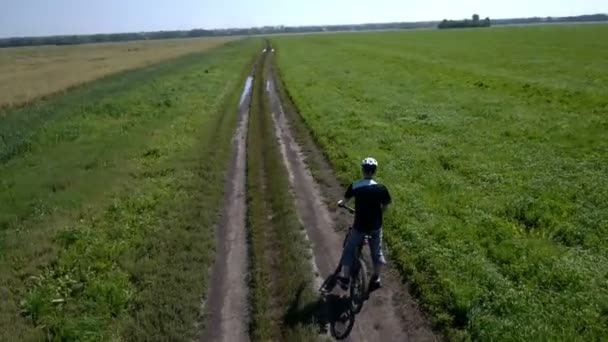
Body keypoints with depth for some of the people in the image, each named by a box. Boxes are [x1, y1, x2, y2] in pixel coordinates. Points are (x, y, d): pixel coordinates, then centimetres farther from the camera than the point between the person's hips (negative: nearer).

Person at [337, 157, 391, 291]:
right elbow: (385, 207, 1)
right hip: (376, 226, 1)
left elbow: (345, 201, 5)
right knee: (377, 252, 22)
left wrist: (340, 203, 27)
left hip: (359, 226, -1)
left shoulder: (354, 187, -11)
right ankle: (376, 279, 30)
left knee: (349, 251, 17)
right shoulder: (381, 188, -10)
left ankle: (345, 279, 22)